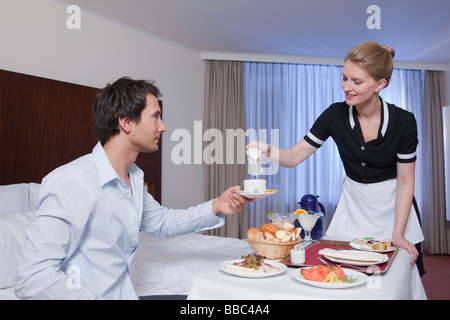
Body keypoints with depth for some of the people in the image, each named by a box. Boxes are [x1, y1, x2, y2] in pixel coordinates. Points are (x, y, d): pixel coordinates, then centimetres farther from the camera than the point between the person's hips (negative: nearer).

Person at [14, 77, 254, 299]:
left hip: (125, 294, 8)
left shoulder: (133, 176, 4)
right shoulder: (74, 183, -23)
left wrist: (215, 208, 5)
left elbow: (161, 222, 17)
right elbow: (32, 280, -25)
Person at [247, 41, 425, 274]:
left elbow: (405, 181, -10)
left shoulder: (403, 121, -17)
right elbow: (295, 156, -13)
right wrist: (268, 150, -35)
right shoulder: (335, 115, -14)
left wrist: (398, 234, -13)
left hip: (392, 205, -1)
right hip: (353, 202, 2)